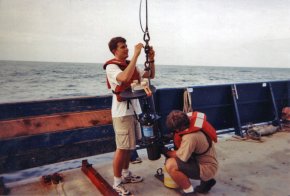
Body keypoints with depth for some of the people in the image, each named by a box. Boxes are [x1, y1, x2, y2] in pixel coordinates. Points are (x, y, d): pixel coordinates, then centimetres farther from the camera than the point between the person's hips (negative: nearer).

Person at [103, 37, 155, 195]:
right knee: (122, 148, -3)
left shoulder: (131, 65, 11)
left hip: (134, 109, 8)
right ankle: (117, 183, 12)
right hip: (122, 112, -8)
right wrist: (136, 55, -30)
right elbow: (125, 77, -34)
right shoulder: (111, 67, -13)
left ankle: (126, 174, 32)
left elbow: (151, 75, 12)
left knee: (130, 146, 16)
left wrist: (151, 59, -3)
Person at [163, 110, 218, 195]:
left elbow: (180, 156, -22)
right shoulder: (190, 119, -9)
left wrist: (166, 152, -5)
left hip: (207, 168, -9)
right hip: (206, 161, 9)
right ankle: (206, 181, 20)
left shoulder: (190, 137, -34)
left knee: (170, 164, -24)